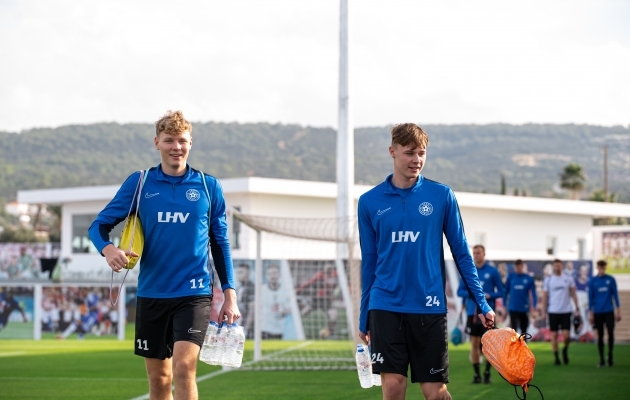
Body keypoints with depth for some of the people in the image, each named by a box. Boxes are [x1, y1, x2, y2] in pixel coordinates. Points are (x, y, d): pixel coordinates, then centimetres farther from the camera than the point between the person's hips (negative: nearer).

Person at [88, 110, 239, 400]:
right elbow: (100, 225, 4)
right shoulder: (139, 183, 2)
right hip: (151, 293, 2)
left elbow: (220, 243, 9)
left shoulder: (208, 186, 3)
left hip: (194, 293, -2)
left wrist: (230, 295, 4)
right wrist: (108, 249, -18)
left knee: (184, 366, -19)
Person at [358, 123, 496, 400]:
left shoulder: (441, 196, 1)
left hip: (429, 309, -1)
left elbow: (461, 253, 5)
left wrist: (482, 303, 0)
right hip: (386, 307, 1)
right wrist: (363, 317, 10)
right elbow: (368, 262, 10)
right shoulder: (369, 202, 4)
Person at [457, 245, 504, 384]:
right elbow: (460, 291, 7)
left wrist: (489, 295, -15)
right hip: (472, 312, 2)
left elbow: (501, 292, 3)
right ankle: (476, 374, 9)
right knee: (474, 343, 2)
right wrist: (471, 293, -12)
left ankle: (487, 373, 10)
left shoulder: (493, 271, 1)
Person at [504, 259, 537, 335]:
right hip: (513, 308, -1)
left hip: (524, 309, 1)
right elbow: (506, 291, 6)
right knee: (514, 329, -9)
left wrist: (533, 308, -10)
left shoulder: (529, 279, -1)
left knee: (524, 330, 11)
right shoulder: (511, 277, 0)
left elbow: (533, 294, -1)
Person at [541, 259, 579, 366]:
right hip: (553, 311, 0)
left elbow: (573, 293, 8)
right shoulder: (548, 280, 2)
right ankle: (556, 358, 12)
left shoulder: (568, 279, 3)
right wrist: (544, 311, 1)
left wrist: (577, 305, -2)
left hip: (566, 311, 0)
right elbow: (545, 296, 5)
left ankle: (565, 350, 23)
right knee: (554, 335, 3)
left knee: (566, 335, -6)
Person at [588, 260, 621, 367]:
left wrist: (618, 311, 1)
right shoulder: (592, 281, 2)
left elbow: (615, 295, 4)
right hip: (598, 313, 0)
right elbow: (591, 298, 5)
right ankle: (601, 359, 10)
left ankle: (610, 356, 11)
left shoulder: (611, 280, 1)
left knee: (611, 334, -7)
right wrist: (590, 313, 3)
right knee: (600, 336, 4)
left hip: (609, 312, 0)